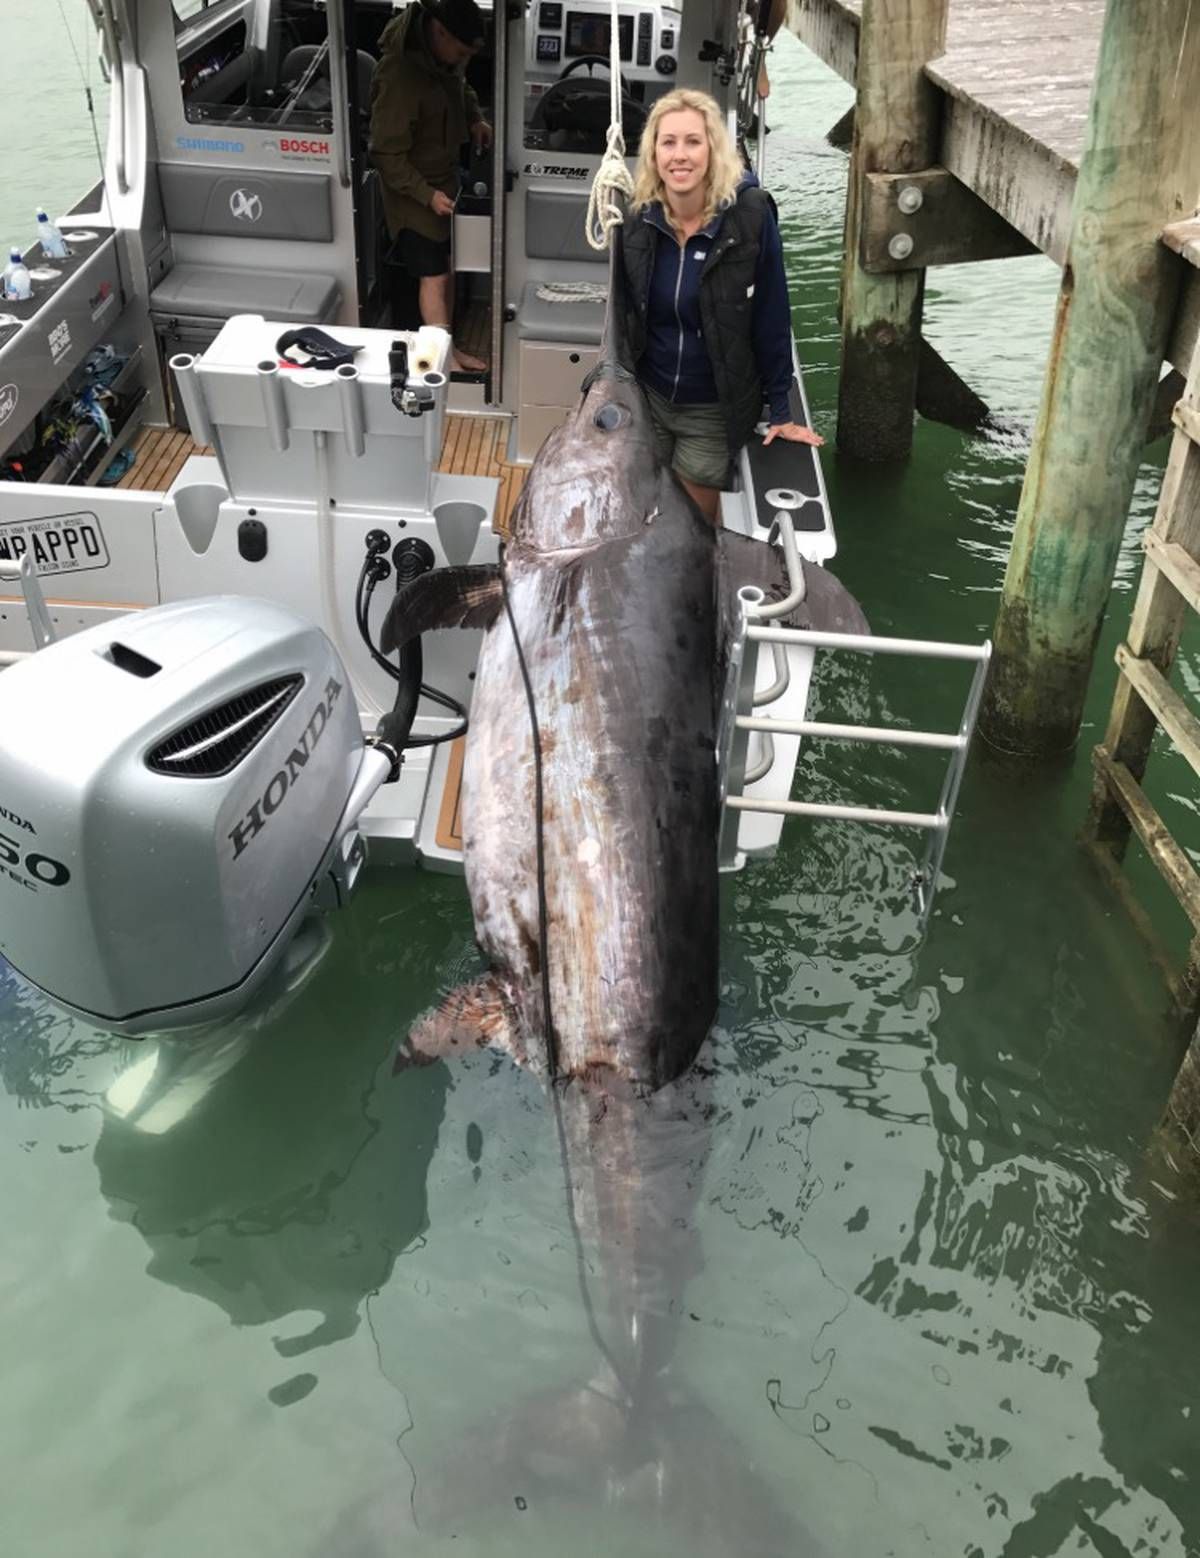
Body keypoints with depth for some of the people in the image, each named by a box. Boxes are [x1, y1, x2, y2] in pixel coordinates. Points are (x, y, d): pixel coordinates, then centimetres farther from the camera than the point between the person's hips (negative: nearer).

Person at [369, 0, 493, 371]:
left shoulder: (445, 52, -6)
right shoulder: (400, 75, -32)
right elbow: (387, 154, -27)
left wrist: (475, 118, 2)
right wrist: (427, 195, -27)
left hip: (446, 179, 8)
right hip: (416, 192, -8)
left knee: (446, 266, 17)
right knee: (434, 275, 1)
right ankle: (446, 355, 13)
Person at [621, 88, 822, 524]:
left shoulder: (749, 215, -18)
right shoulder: (639, 217, -8)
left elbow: (771, 318, -12)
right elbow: (623, 311, 4)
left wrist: (780, 411, -9)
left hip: (714, 410, -3)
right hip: (646, 399, 3)